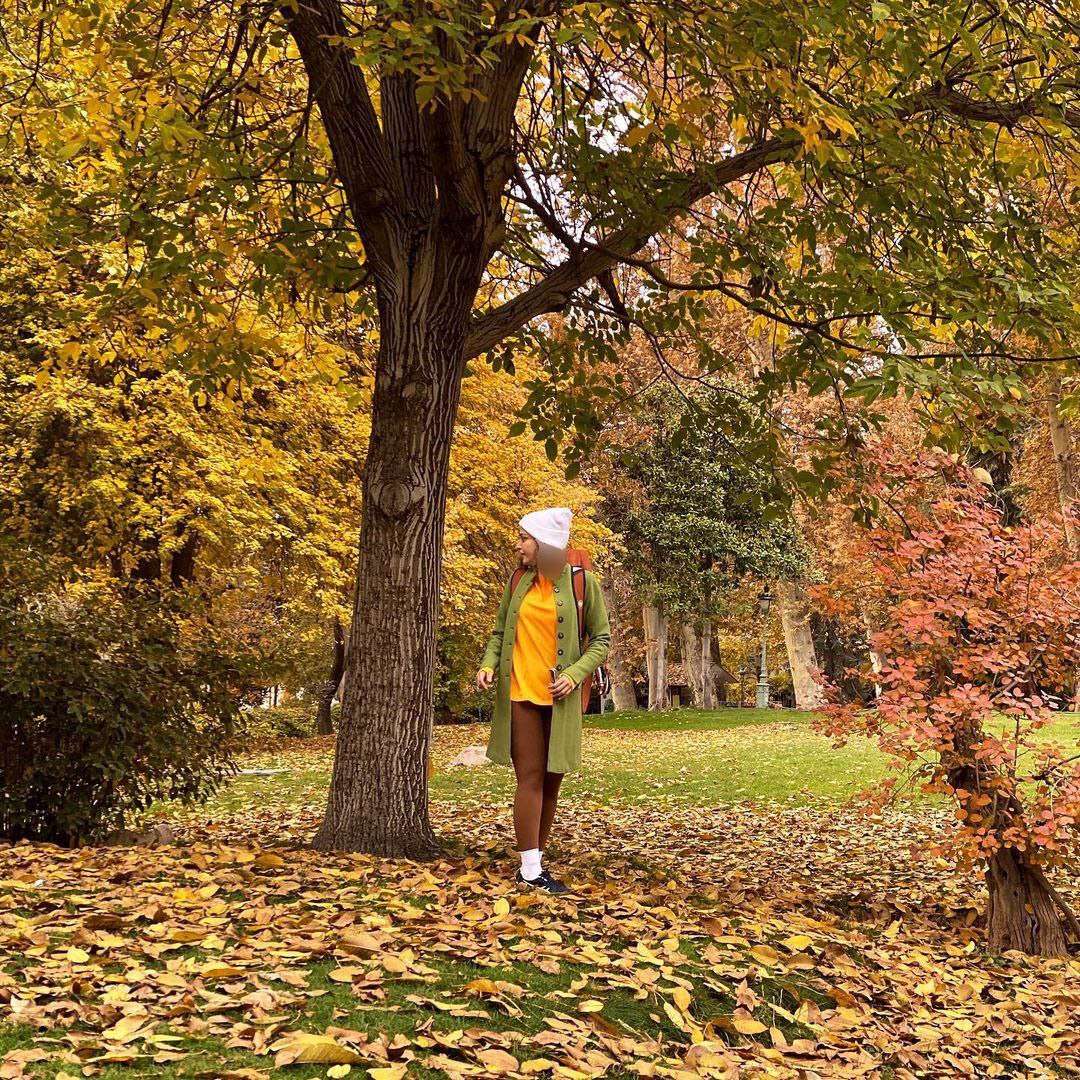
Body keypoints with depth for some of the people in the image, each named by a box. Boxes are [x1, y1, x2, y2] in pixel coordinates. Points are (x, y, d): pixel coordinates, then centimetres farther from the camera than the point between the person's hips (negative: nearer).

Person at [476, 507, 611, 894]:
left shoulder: (582, 582, -3)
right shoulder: (518, 581, 5)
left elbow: (601, 639, 1)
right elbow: (499, 632, 14)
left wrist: (576, 673, -13)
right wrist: (488, 664, -4)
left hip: (559, 698, 0)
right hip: (520, 693, 0)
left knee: (552, 780, 7)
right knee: (530, 778, -3)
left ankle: (535, 862, 20)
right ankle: (530, 870, 2)